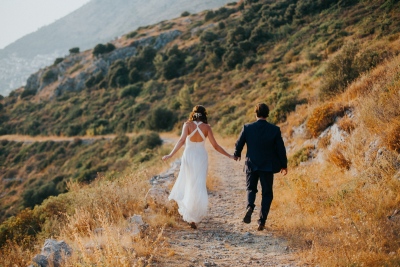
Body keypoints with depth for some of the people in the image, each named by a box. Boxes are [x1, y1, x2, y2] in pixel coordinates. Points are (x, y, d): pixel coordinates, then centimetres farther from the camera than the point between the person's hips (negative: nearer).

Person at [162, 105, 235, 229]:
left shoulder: (188, 125, -4)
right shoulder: (206, 127, -2)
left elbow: (182, 140, -17)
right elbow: (215, 145, -4)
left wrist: (170, 155, -19)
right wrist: (229, 155, 5)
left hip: (189, 156, 0)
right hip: (201, 157, 0)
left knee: (189, 182, 18)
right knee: (199, 186, 4)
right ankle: (193, 217, 2)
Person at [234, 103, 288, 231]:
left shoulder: (247, 128, -8)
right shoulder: (275, 130, -8)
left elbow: (239, 144, -1)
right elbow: (281, 149, -4)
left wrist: (237, 154, 22)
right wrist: (284, 165, 9)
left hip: (251, 165, 1)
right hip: (268, 166, 0)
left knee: (251, 188, 21)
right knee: (267, 194, 11)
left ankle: (250, 207, -10)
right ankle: (262, 222, 5)